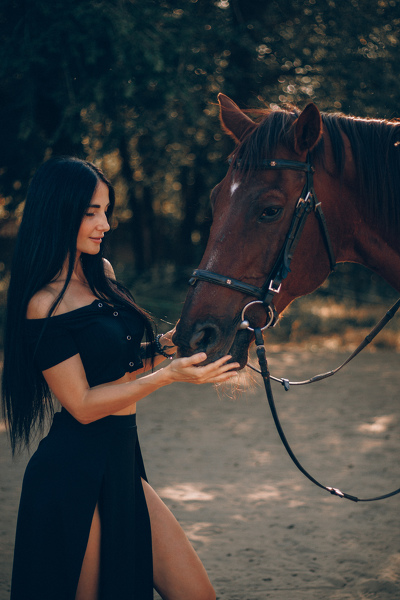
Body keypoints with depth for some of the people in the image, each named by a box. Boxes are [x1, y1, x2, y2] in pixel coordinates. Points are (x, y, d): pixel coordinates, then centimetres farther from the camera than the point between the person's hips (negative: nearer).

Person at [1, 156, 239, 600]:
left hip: (121, 464, 8)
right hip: (75, 474, -8)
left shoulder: (102, 274, 11)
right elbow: (82, 405, -16)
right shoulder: (44, 304, -14)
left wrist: (164, 346, 1)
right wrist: (170, 374, -20)